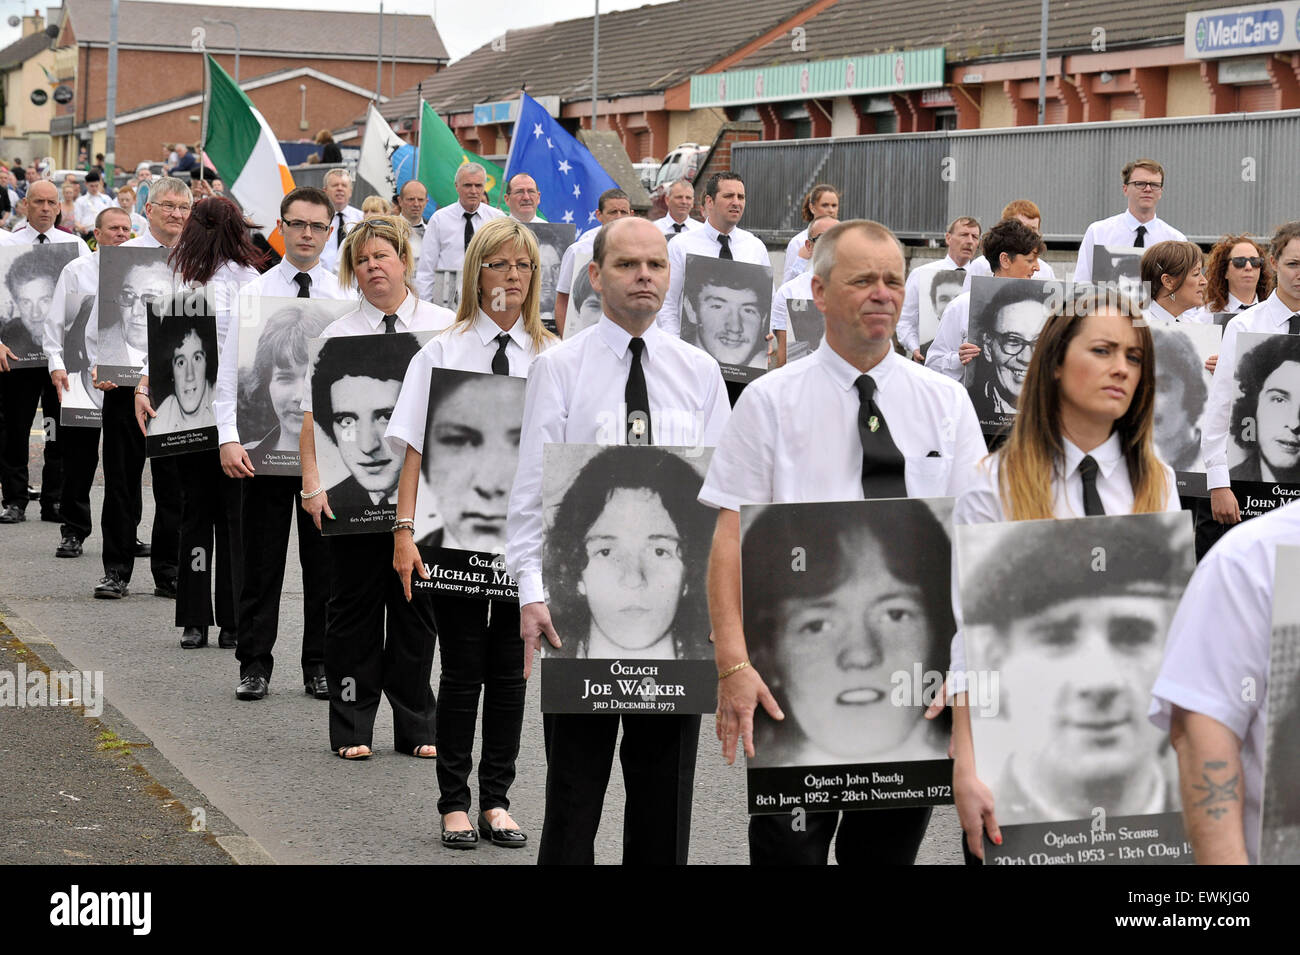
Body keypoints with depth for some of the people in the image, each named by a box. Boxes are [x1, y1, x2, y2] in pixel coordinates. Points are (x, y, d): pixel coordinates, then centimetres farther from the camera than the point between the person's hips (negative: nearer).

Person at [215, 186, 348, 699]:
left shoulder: (345, 296, 5)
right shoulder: (254, 293, 2)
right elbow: (230, 373, -2)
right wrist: (229, 439, -12)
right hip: (265, 441, -1)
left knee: (326, 562, 7)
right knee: (261, 563, 5)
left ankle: (320, 665, 17)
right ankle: (254, 664, 14)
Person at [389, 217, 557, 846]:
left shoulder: (553, 357, 4)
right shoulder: (443, 351, 0)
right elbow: (415, 449, -3)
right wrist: (404, 530, -10)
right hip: (457, 529, -2)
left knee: (510, 670, 8)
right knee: (463, 670, 4)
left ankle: (496, 800, 19)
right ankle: (455, 803, 15)